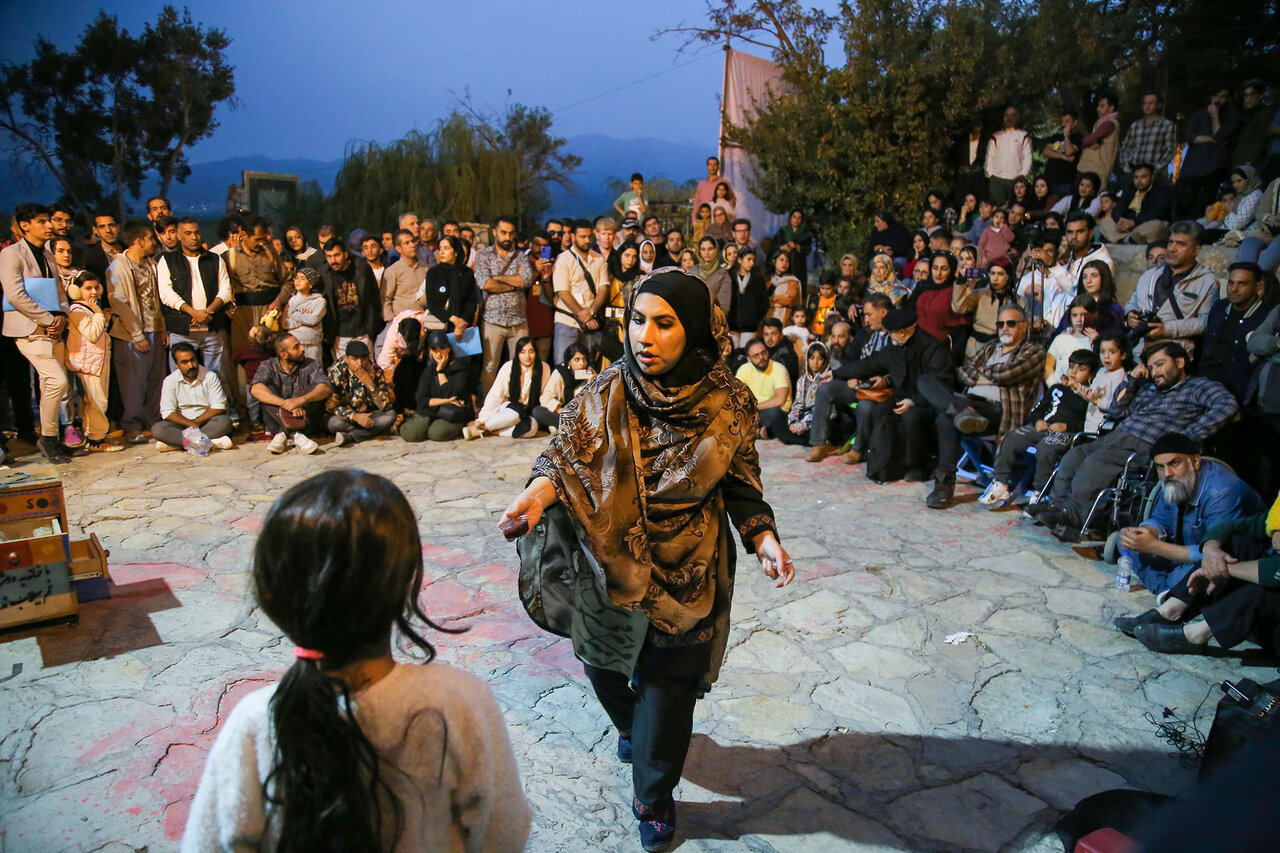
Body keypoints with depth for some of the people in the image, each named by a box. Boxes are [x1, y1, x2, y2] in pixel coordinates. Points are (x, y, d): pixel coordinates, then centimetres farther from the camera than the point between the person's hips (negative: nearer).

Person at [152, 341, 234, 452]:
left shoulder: (210, 377, -3)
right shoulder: (170, 381, 0)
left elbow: (218, 408, -7)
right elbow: (167, 412, -6)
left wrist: (197, 422, -15)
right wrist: (190, 424, -20)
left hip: (206, 423, -1)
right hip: (181, 423, 1)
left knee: (224, 422, -32)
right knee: (157, 429, -27)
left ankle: (175, 443, -34)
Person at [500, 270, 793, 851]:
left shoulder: (728, 402, -12)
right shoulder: (607, 392, -11)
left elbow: (741, 487, -3)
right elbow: (565, 452, -10)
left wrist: (763, 539, -18)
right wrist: (540, 491, -30)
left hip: (687, 573, -2)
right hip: (611, 559, 2)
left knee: (667, 684, 7)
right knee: (604, 663, 20)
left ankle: (654, 798, 35)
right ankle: (633, 727, 57)